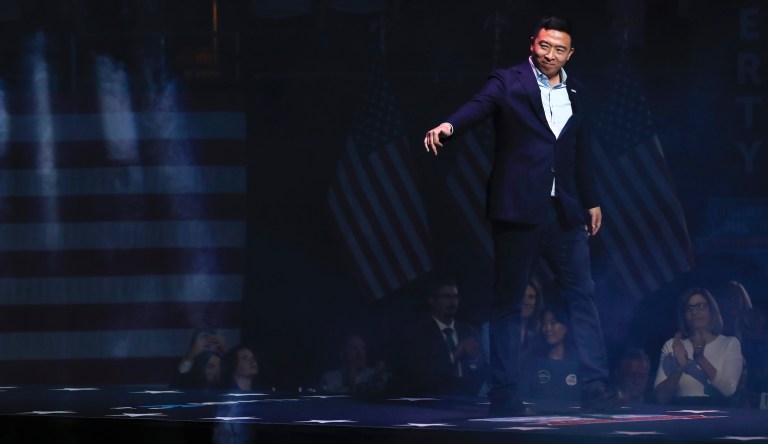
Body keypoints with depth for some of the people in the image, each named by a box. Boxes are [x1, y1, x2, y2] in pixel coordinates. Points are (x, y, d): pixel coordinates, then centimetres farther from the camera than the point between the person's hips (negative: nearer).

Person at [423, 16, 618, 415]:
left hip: (564, 212, 5)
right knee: (507, 302, 0)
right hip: (518, 210, -5)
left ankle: (595, 388, 6)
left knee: (582, 296, 3)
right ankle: (503, 394, 4)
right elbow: (480, 105, -23)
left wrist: (591, 201, 26)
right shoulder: (508, 83, -3)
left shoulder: (574, 93, 13)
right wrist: (449, 125, -44)